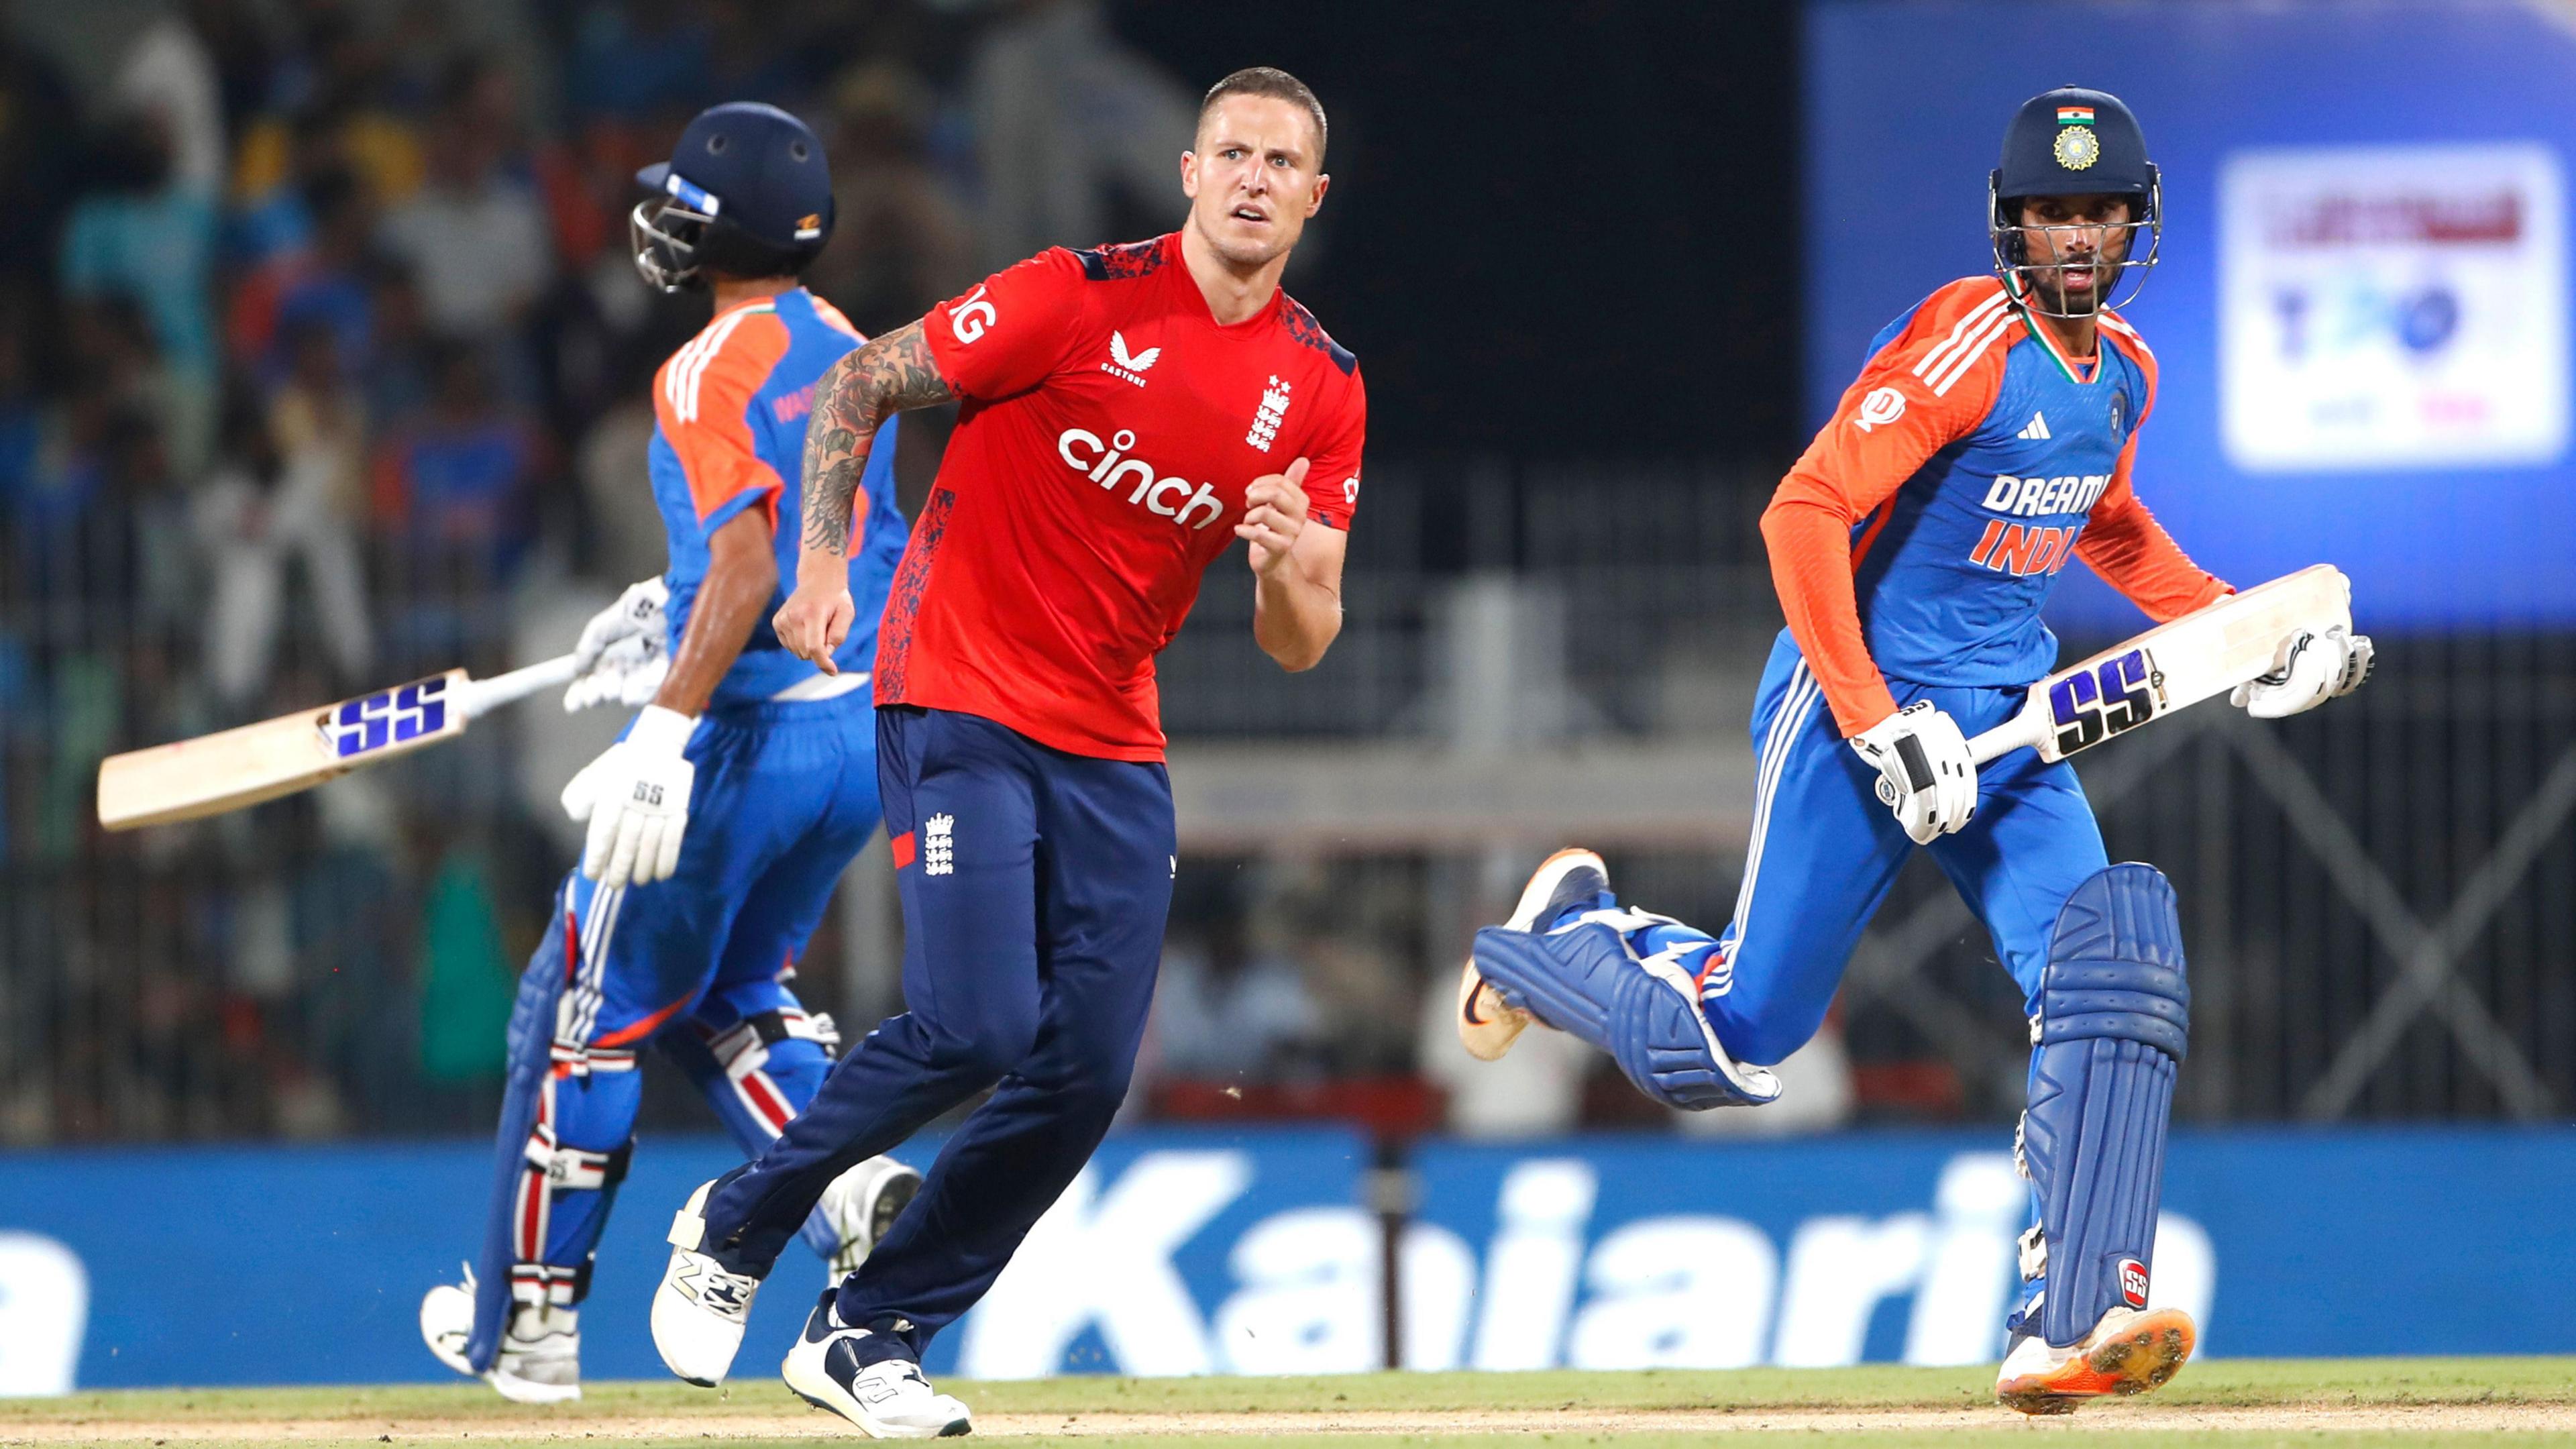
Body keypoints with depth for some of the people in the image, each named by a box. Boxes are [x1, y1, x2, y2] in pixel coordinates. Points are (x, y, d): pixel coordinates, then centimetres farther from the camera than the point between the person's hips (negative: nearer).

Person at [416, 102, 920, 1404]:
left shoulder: (710, 372, -15)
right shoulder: (848, 355, 12)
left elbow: (752, 559, -26)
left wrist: (668, 728, -31)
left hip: (747, 734, -8)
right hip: (861, 729, 8)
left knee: (590, 1006, 6)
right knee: (727, 994, 24)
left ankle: (527, 1324, 13)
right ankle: (855, 1188, -2)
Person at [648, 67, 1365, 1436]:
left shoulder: (1319, 390, 4)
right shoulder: (1083, 299, -11)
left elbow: (1301, 646, 5)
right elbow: (859, 387, -4)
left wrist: (1285, 571, -18)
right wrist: (822, 562, -16)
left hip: (1114, 751, 6)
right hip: (959, 711, -6)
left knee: (1086, 1070, -2)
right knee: (973, 1026, -18)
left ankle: (868, 1335, 12)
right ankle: (733, 1229, 6)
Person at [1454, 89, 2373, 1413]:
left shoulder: (2122, 371, 7)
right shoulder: (1967, 344, -19)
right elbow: (1805, 514, -24)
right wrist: (1879, 729, -27)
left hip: (2008, 729, 7)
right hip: (1860, 705, -7)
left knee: (2111, 976, -16)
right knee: (1733, 1045, -1)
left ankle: (2068, 1327, -20)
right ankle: (1572, 931, 32)